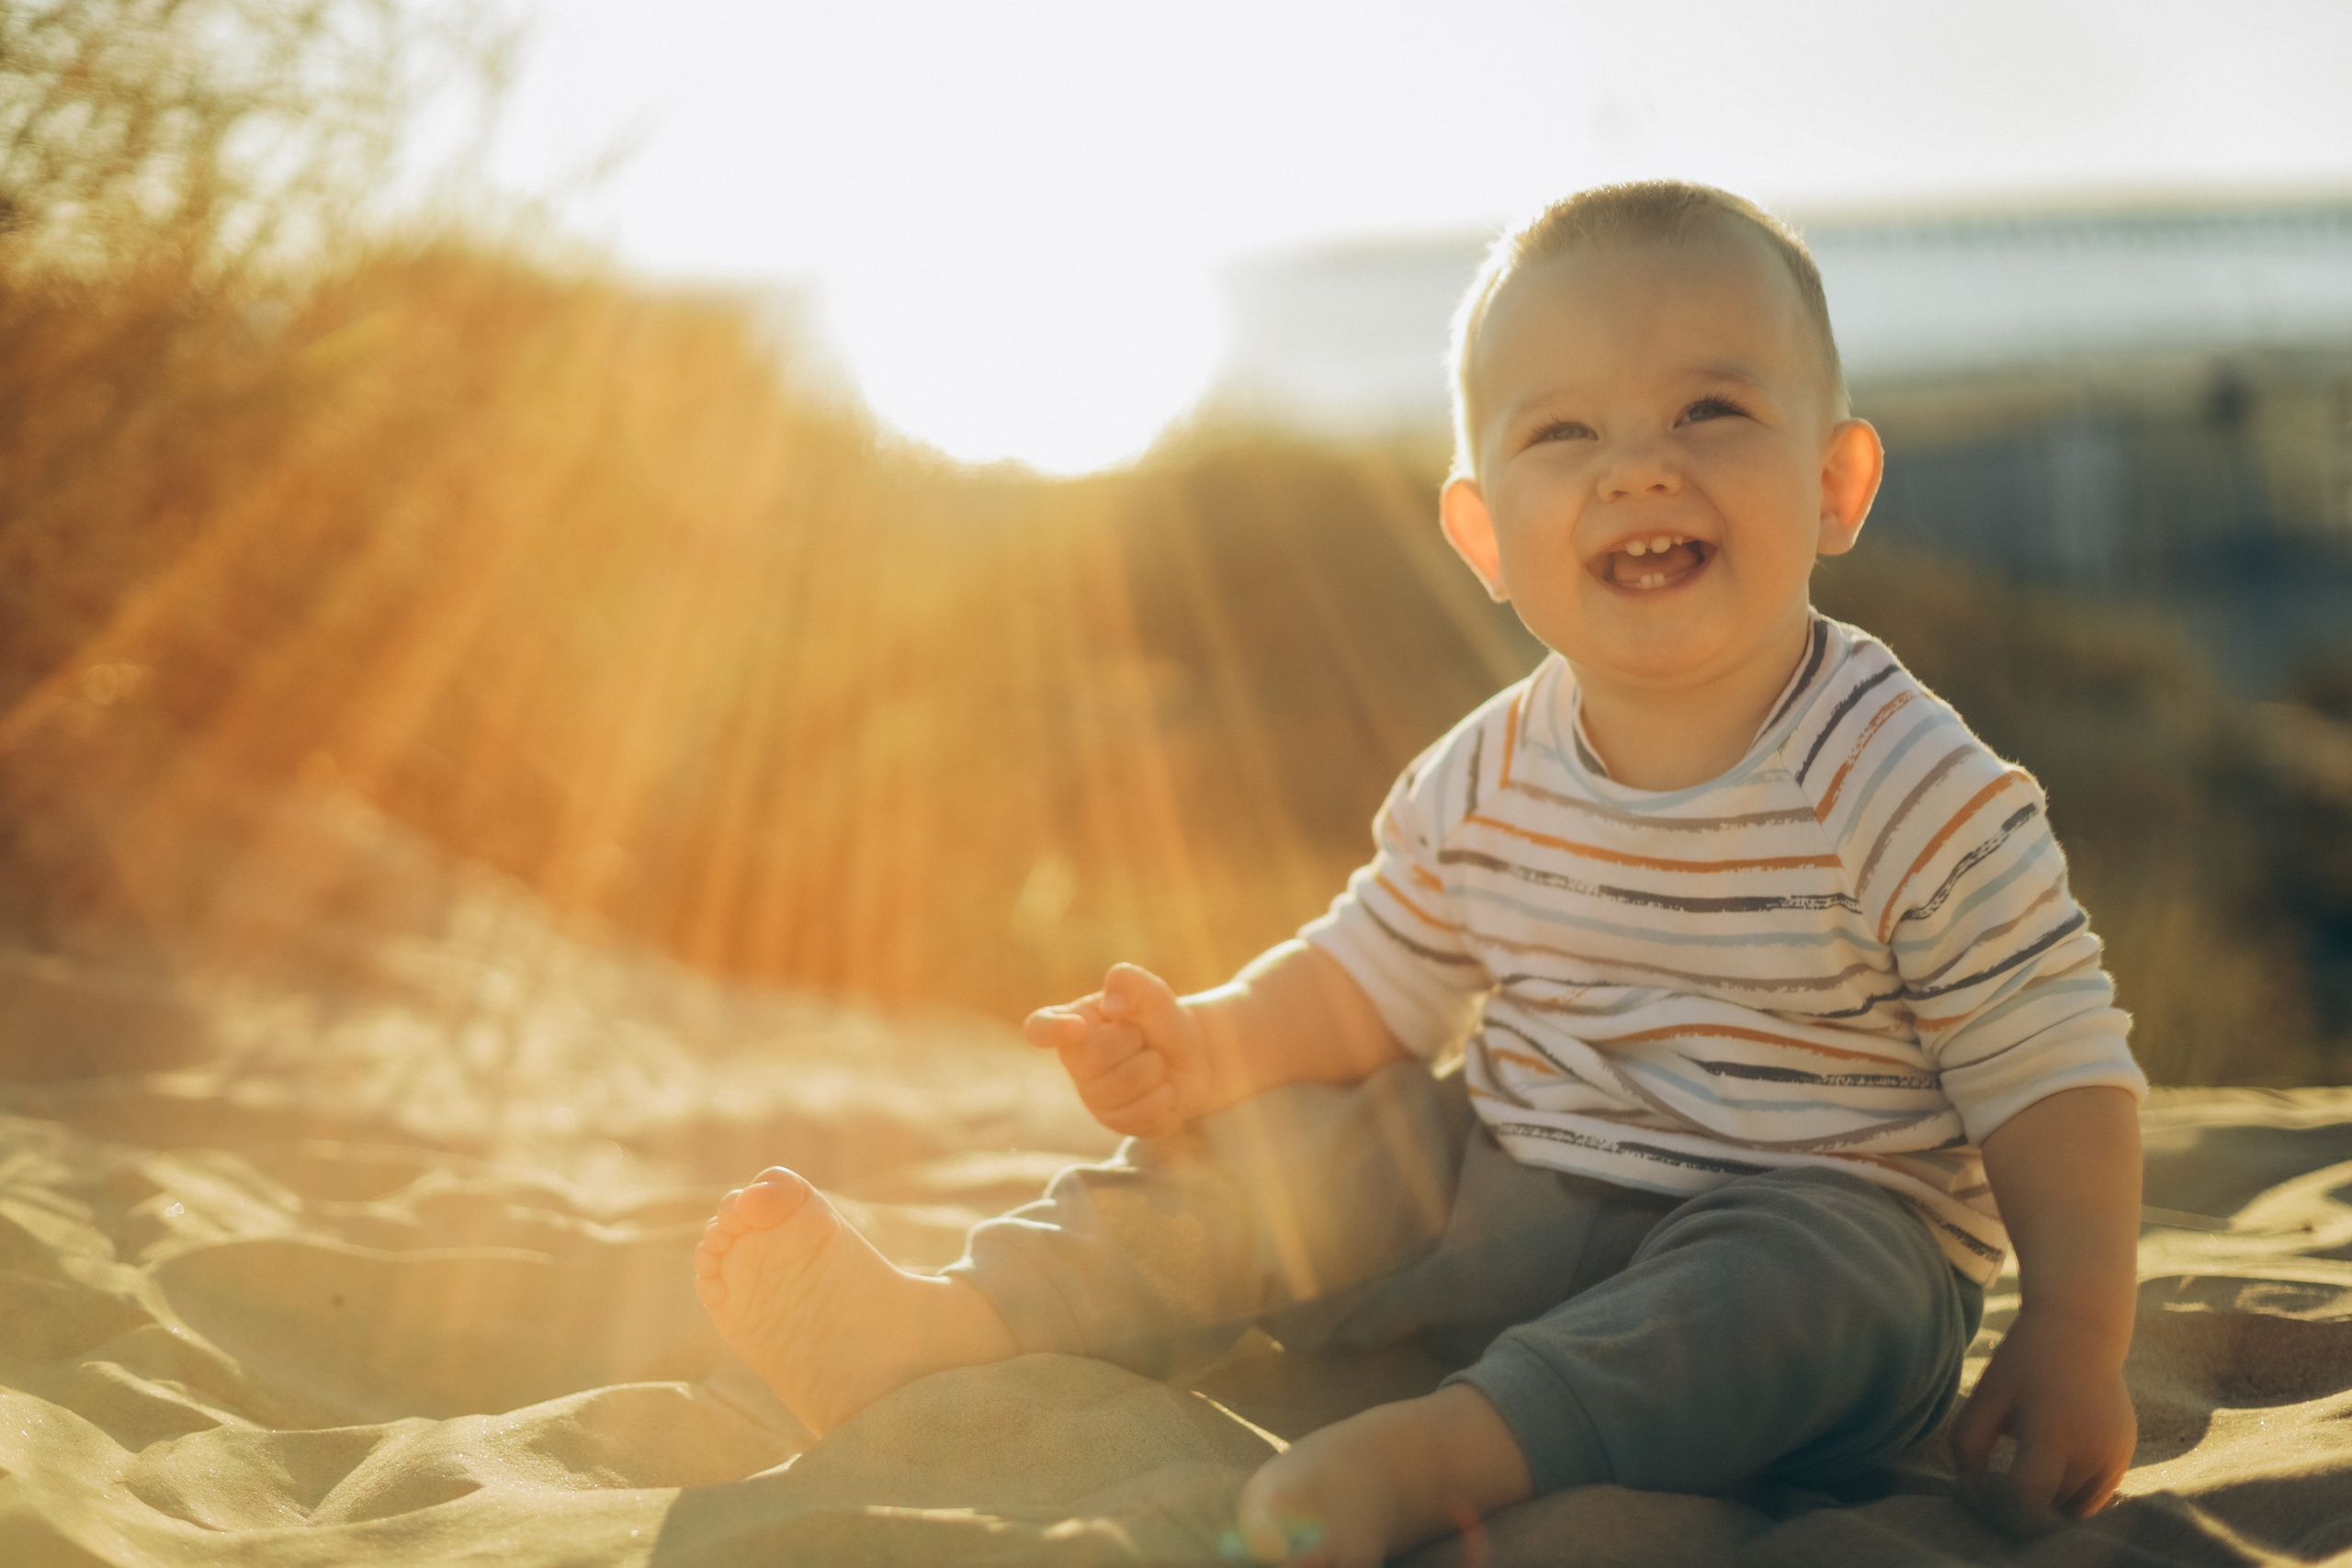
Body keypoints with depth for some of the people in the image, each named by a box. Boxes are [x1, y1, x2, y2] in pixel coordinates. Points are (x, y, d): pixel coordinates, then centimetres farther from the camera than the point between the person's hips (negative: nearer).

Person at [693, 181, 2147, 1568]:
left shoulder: (1915, 792, -16)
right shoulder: (1484, 783, 0)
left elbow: (2056, 1066, -12)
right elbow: (1374, 982, 11)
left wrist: (2076, 1341, -21)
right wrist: (1215, 1042, -9)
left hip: (1826, 1228, -5)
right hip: (1506, 1199, 5)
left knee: (1800, 1285, -36)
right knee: (1291, 1132, -5)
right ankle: (935, 1328, -10)